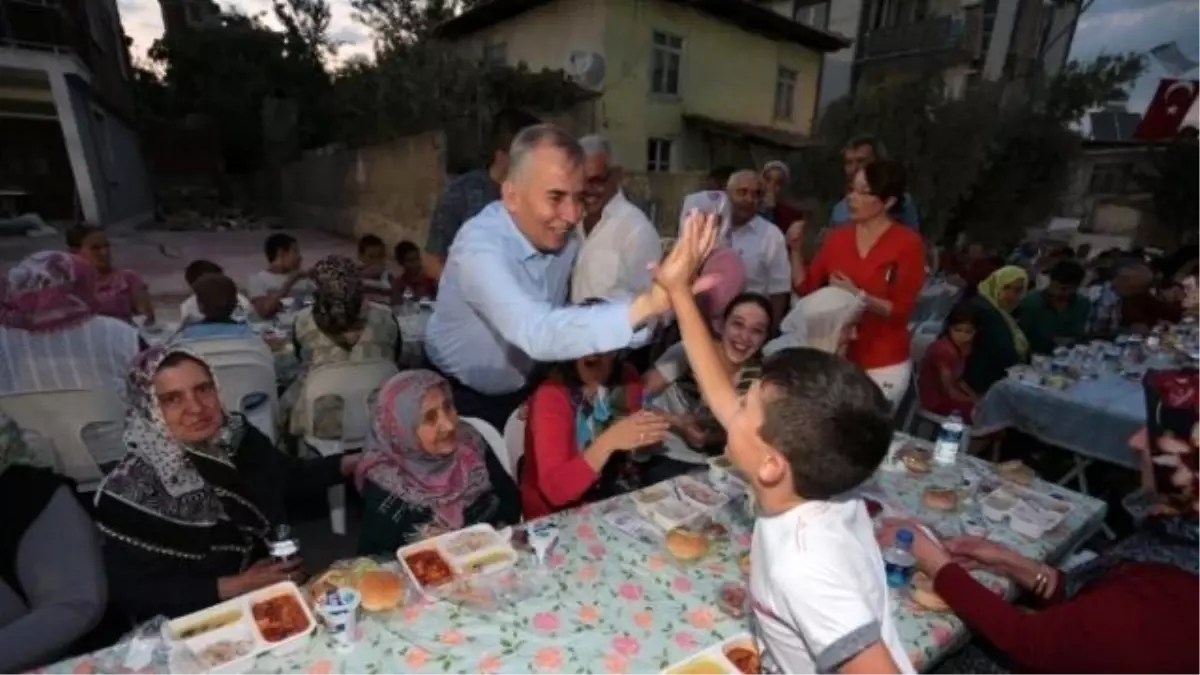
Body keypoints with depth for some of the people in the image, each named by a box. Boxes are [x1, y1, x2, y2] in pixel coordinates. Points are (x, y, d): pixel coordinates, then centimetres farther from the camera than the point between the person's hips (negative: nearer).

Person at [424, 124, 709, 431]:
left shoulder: (566, 237, -12)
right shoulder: (479, 247, -33)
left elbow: (554, 321, -1)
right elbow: (536, 333, -49)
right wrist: (648, 305, -59)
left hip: (522, 391, 6)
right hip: (459, 399, -5)